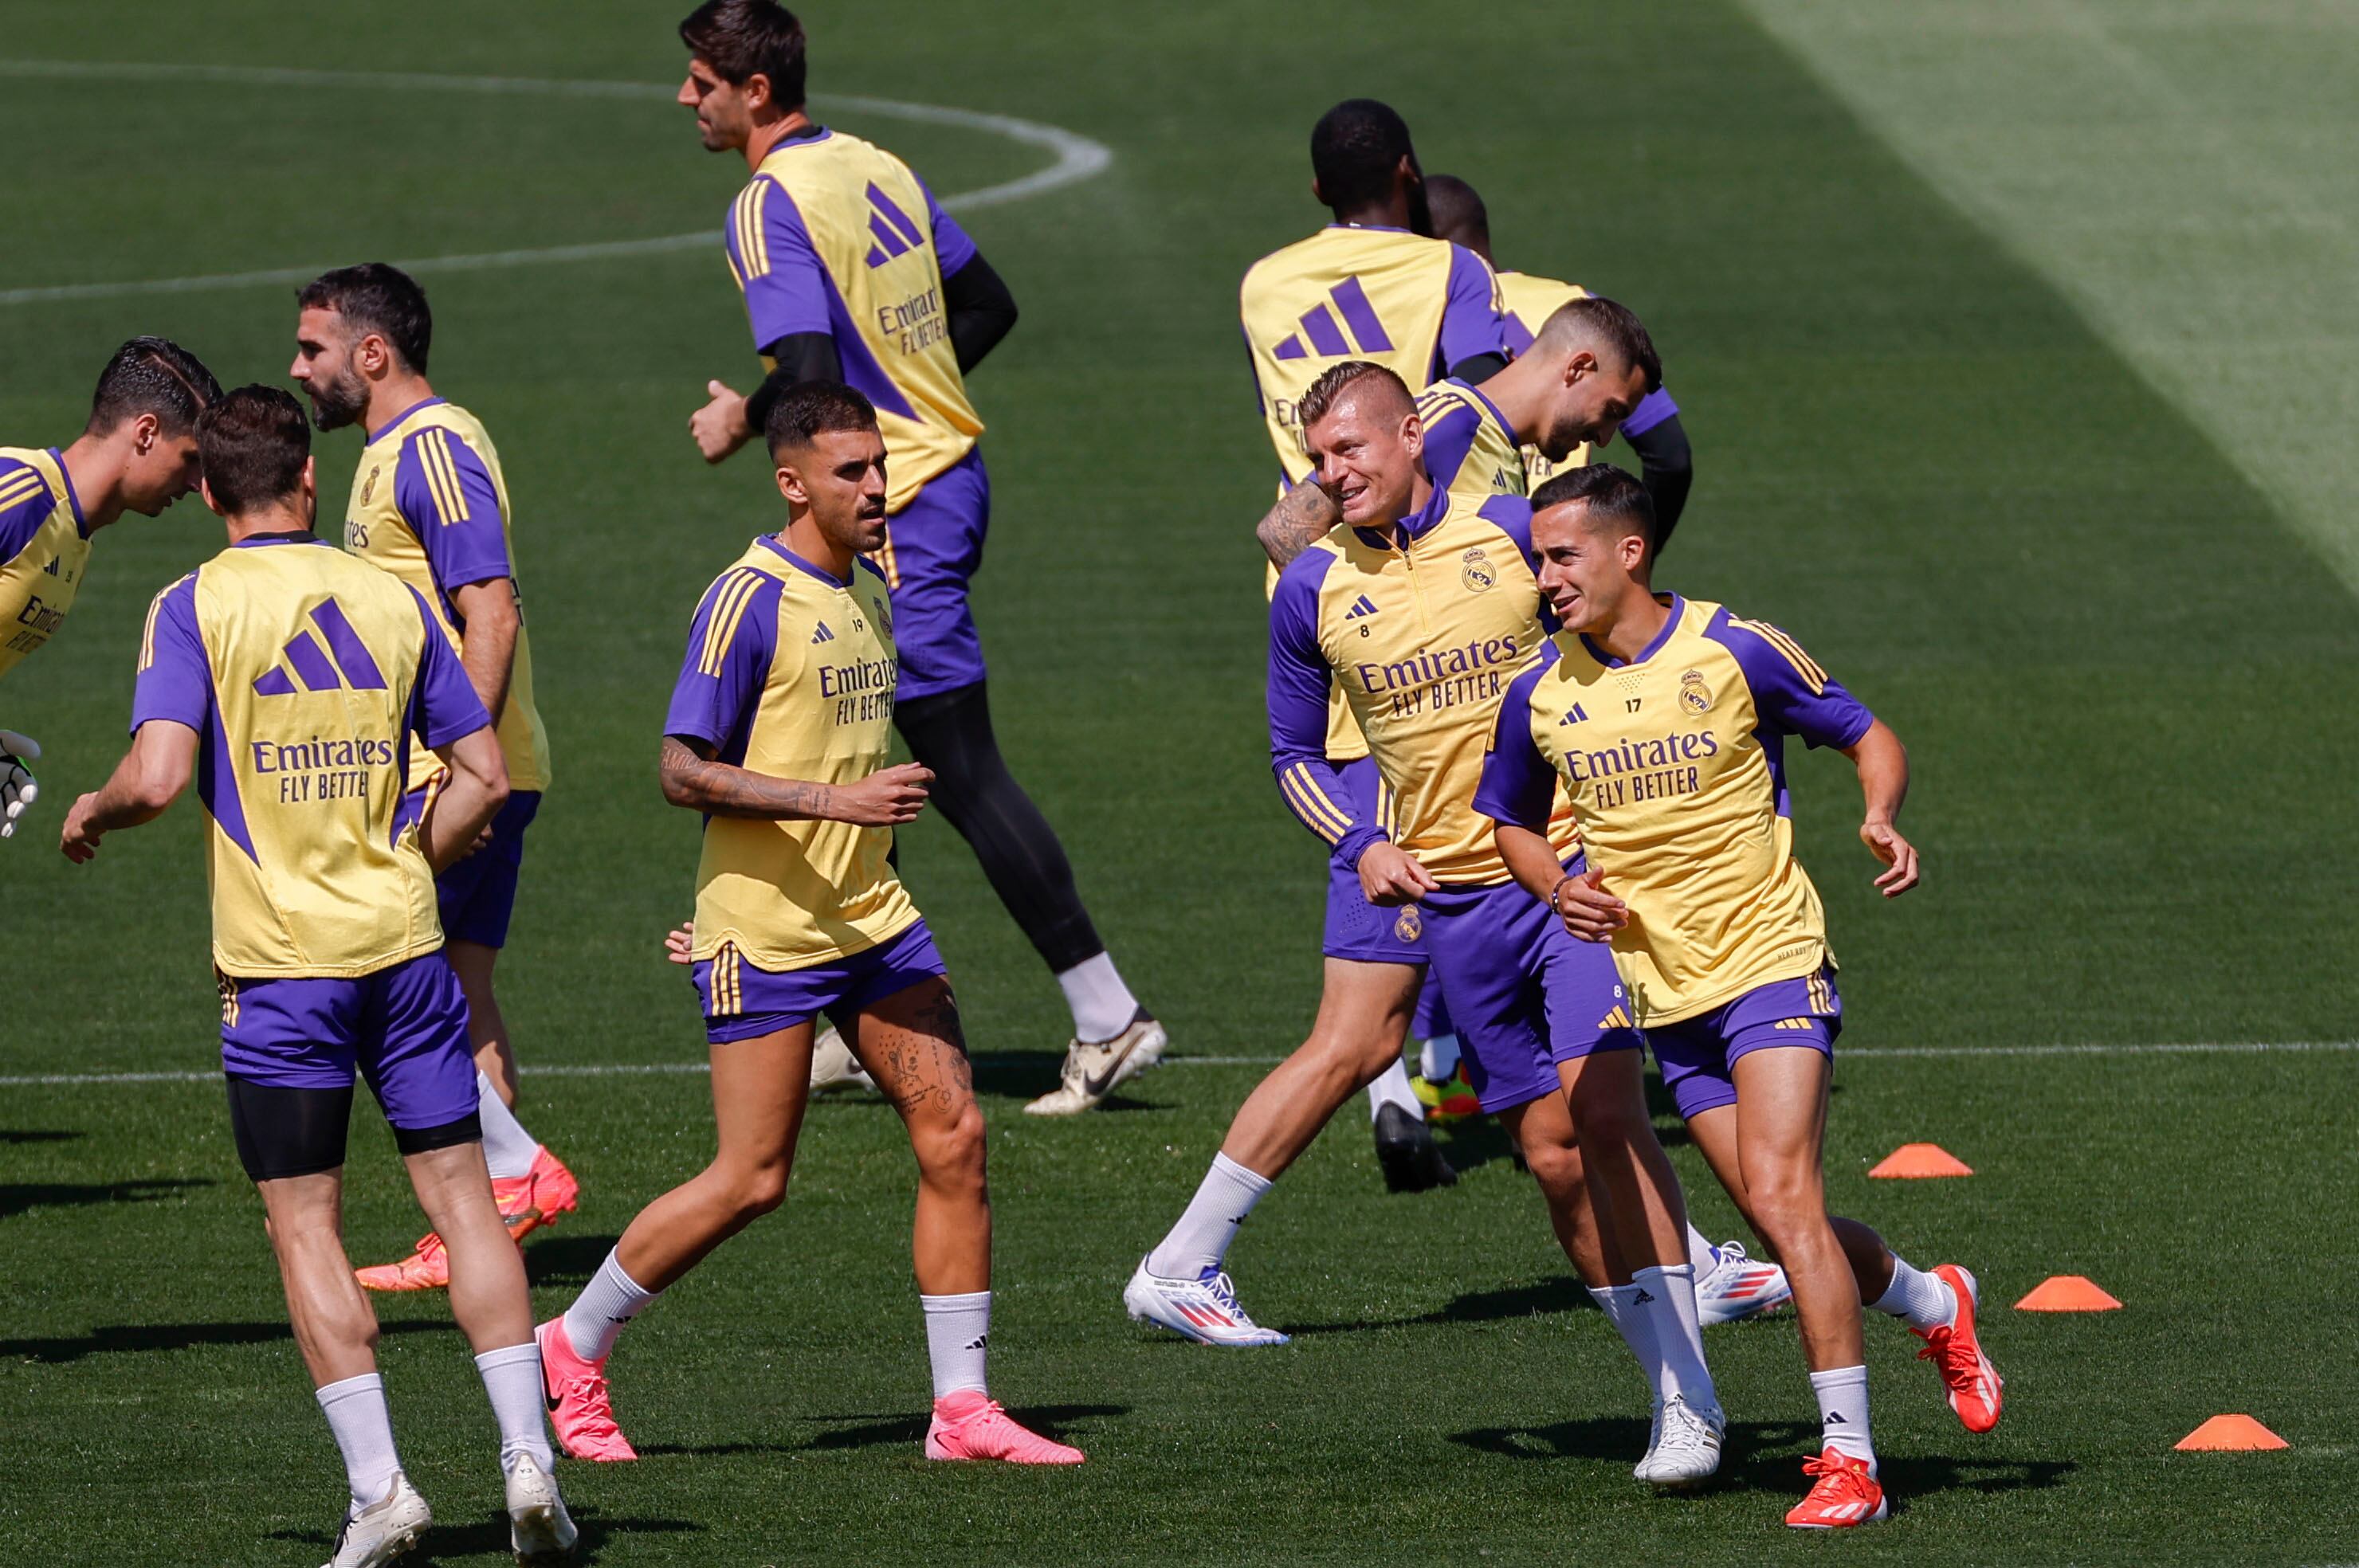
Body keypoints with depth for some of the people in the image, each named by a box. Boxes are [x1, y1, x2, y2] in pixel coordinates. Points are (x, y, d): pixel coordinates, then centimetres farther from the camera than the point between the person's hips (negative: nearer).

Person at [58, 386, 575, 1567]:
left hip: (278, 964, -3)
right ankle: (527, 1456, 0)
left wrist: (92, 814, 4)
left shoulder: (196, 607, -6)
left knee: (305, 1223, 3)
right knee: (458, 1191, 8)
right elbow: (485, 776, 7)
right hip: (403, 941, 3)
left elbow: (158, 779, -18)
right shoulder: (390, 601, 5)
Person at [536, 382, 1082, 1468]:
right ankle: (573, 1350, 12)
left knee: (954, 1135, -2)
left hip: (872, 918, 8)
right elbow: (683, 771, -17)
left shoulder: (870, 593, 13)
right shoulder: (748, 601, -14)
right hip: (764, 931, -8)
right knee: (753, 1181, -6)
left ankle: (963, 1409, 3)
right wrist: (835, 799, -24)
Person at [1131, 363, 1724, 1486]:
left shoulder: (1512, 532, -3)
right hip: (1444, 891, 3)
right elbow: (1295, 751, 16)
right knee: (1550, 1151, 2)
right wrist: (1361, 844, -1)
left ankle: (1688, 1394, -13)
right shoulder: (1312, 591, 4)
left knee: (1604, 1109, -16)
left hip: (1571, 862, -3)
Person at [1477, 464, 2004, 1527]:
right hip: (1668, 996, 5)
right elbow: (1507, 820, 20)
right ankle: (1936, 1307, 35)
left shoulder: (1738, 654, -9)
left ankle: (1849, 1459, -16)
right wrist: (1558, 890, -1)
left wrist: (1882, 818, -18)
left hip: (1773, 963, -5)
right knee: (1779, 1221, 5)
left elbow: (1868, 736, 3)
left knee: (1780, 1193, -19)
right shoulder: (1541, 696, 3)